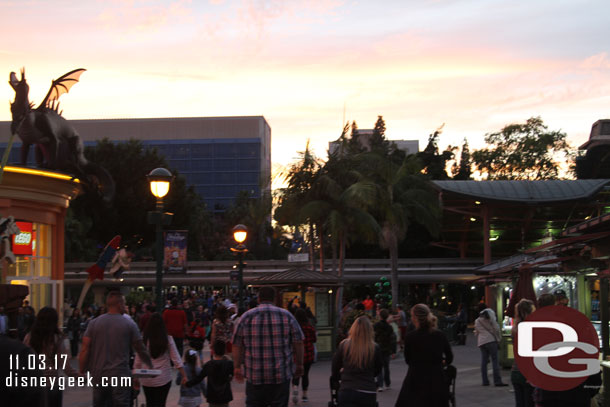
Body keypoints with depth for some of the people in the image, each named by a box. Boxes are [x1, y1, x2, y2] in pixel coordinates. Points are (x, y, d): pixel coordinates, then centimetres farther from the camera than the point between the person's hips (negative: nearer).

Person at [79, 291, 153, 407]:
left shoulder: (94, 323, 1)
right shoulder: (129, 324, -4)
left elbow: (84, 349, -3)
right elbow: (140, 349, 2)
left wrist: (82, 371, 3)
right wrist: (150, 366, 18)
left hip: (98, 376, 3)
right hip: (120, 376, -3)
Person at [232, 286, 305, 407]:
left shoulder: (246, 317, 2)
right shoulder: (286, 315, 2)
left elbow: (237, 345, 4)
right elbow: (298, 343, 4)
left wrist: (237, 367, 12)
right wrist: (299, 365, 13)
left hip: (254, 375, 0)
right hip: (281, 374, 0)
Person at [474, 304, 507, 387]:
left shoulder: (477, 321, 15)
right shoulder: (489, 317, 1)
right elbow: (496, 328, -2)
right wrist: (499, 338, 10)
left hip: (481, 342, 5)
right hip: (491, 340, -5)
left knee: (484, 361, 8)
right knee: (494, 360, -7)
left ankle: (485, 381, 7)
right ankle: (497, 381, -13)